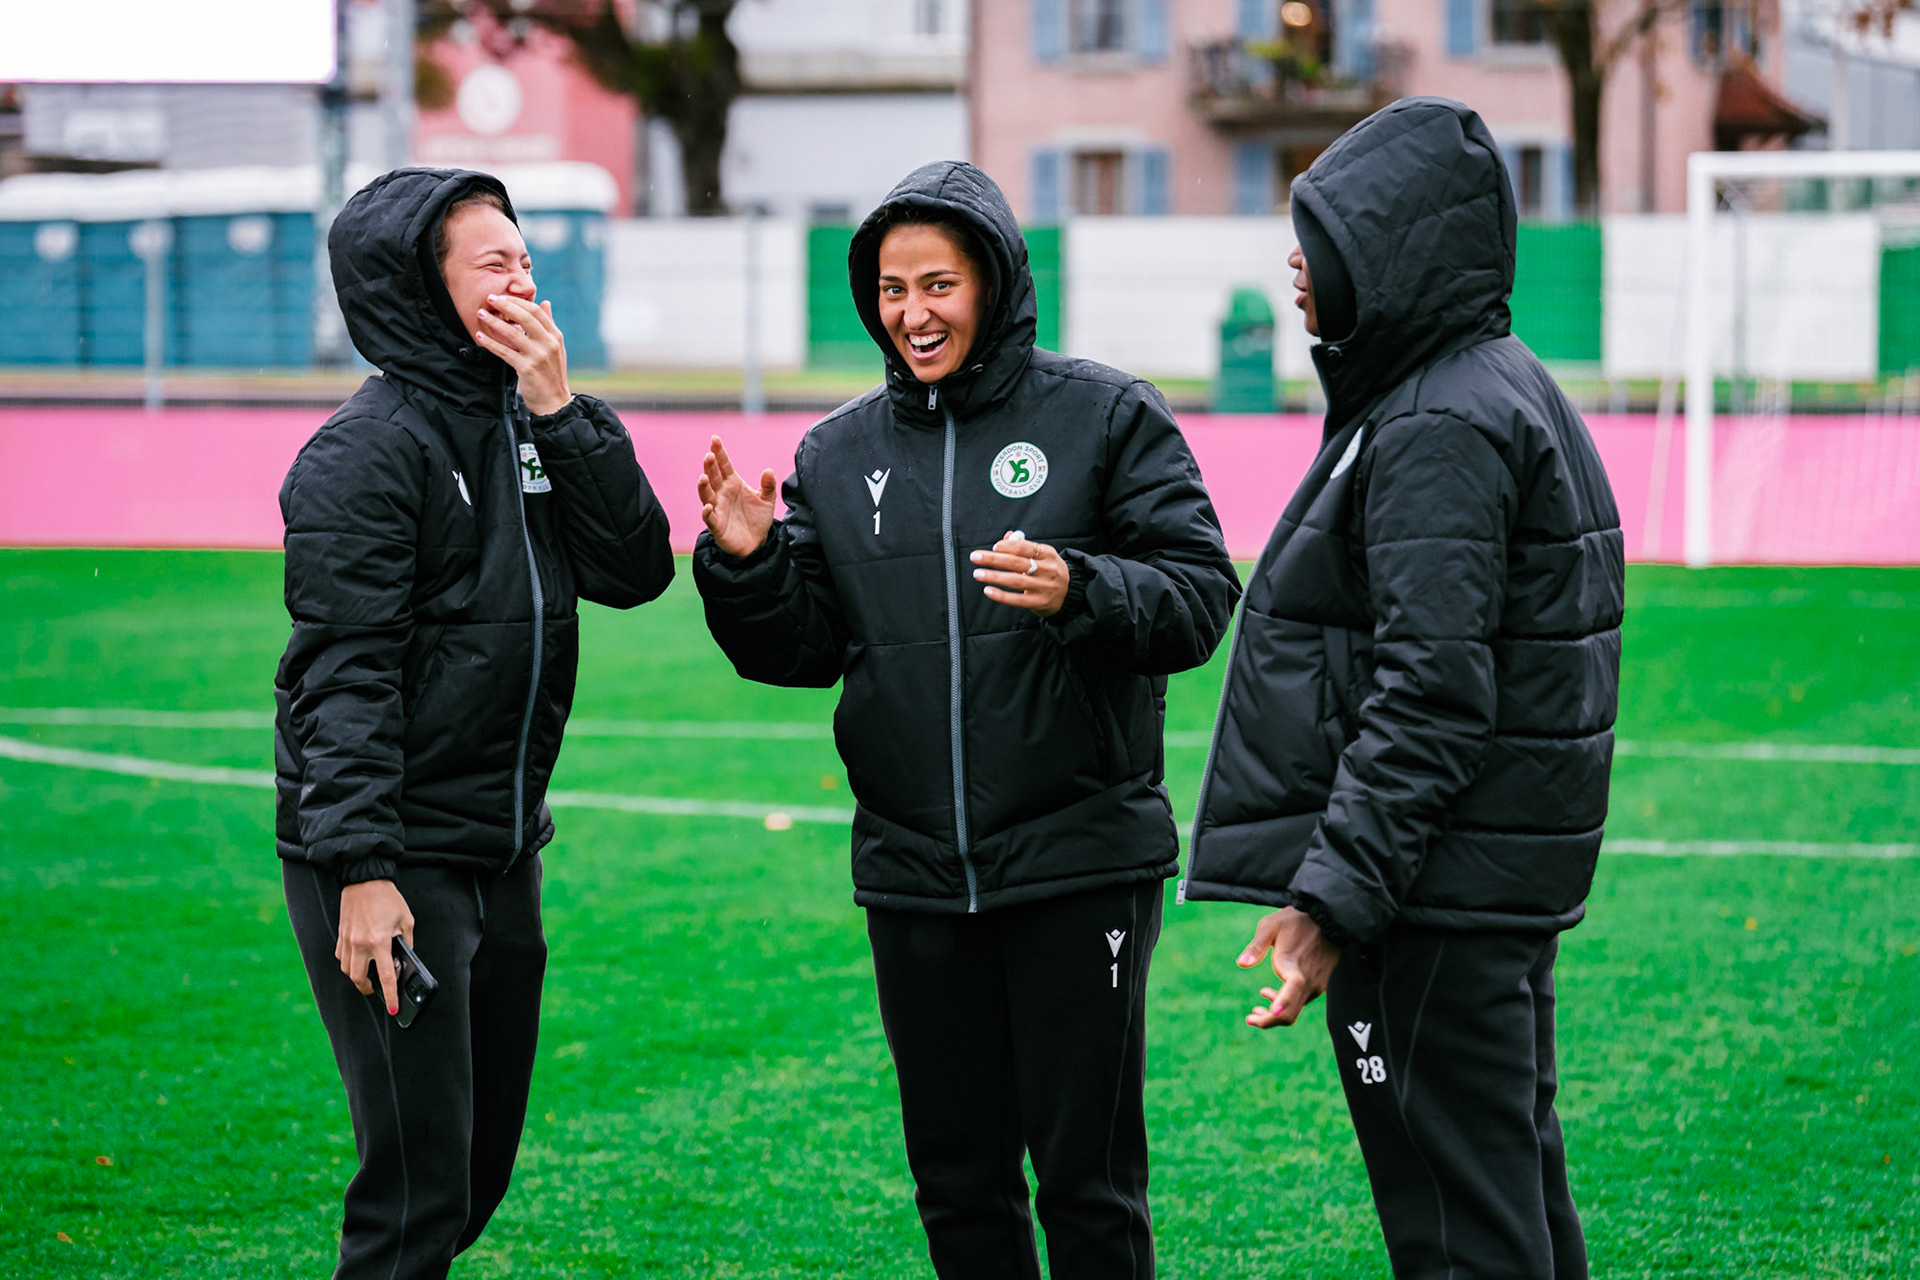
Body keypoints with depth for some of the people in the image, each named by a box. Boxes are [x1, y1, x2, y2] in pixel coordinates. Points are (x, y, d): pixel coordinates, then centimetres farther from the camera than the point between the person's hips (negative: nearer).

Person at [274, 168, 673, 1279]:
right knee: (419, 1184, -8)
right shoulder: (369, 450, -13)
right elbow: (345, 674, -18)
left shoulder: (531, 426, 11)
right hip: (395, 861, -8)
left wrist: (560, 410, -8)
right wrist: (361, 872, -24)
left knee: (483, 1162, 15)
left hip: (504, 851, 8)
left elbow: (636, 570, 0)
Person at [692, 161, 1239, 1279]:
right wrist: (748, 566, -7)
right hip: (914, 873, 4)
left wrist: (1080, 591, -25)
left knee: (1087, 1173, -1)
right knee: (957, 1175, 12)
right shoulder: (839, 455, 11)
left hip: (1080, 861, -4)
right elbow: (802, 650, 11)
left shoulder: (1107, 418, -2)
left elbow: (1202, 596, -8)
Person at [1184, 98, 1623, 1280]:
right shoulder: (1506, 389, 16)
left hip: (1440, 885, -11)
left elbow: (1430, 695, -24)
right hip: (1511, 878, 11)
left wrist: (1334, 896, -26)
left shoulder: (1438, 430, -17)